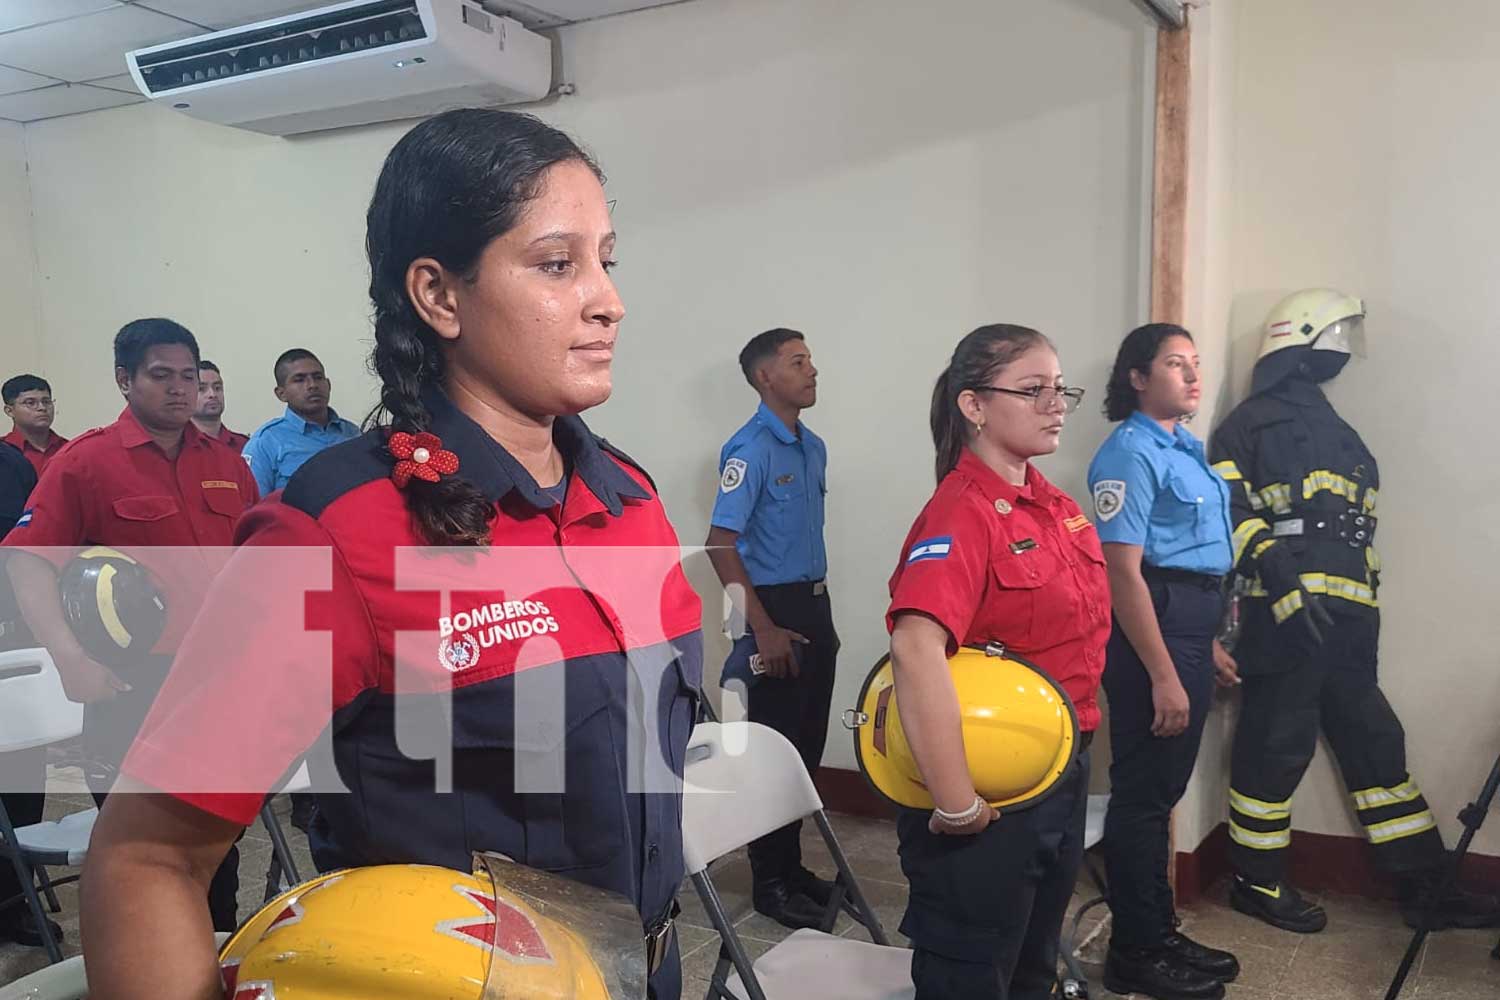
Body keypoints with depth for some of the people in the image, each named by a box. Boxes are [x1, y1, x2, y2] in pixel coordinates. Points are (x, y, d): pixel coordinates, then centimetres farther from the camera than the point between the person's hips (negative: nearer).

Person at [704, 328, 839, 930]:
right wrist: (763, 628, -21)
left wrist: (822, 616, 17)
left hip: (814, 607, 8)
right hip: (774, 609, -8)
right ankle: (770, 884, 14)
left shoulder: (813, 448, 11)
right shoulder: (750, 449, -14)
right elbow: (721, 544, -19)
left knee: (808, 746, 14)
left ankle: (792, 867, 28)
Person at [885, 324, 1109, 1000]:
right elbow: (916, 648, -37)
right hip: (992, 797, -8)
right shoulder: (962, 515, -22)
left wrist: (1073, 755, 16)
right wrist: (956, 805, -35)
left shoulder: (1055, 507, 5)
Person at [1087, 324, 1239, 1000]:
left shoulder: (1185, 447, 14)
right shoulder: (1131, 452, -14)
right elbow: (1123, 570, -20)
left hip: (1189, 627, 9)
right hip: (1151, 629, -9)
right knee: (1142, 793, 1)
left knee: (1162, 790, 17)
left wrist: (1206, 643, 22)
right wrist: (1163, 675, -21)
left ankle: (1160, 932, 30)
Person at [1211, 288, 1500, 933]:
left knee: (1375, 744, 11)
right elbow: (1232, 512, -13)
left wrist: (1364, 606, 24)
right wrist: (1281, 576, -24)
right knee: (1276, 746, -2)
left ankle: (1424, 886, 19)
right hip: (1284, 618, -9)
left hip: (1347, 620, 9)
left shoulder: (1334, 430, 27)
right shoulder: (1253, 422, 0)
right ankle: (1256, 880, 12)